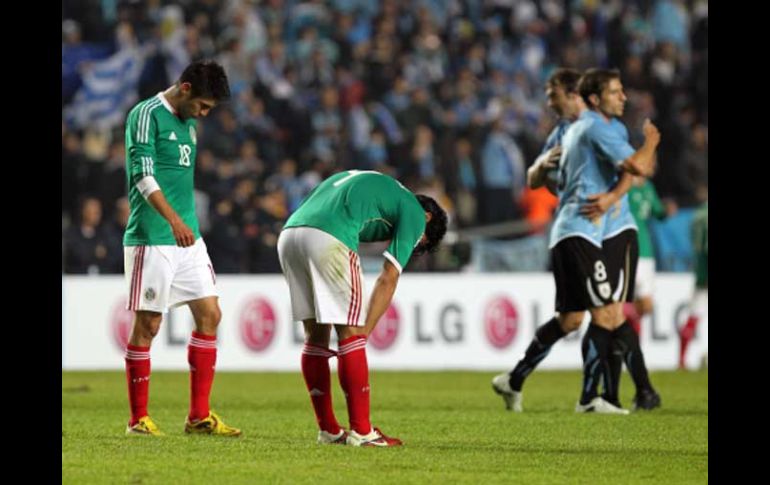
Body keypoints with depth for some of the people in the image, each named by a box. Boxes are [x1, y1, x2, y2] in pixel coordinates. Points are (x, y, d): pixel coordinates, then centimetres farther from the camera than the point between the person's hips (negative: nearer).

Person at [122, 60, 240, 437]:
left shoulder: (187, 122, 16)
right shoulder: (146, 116, -10)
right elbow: (143, 175, -20)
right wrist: (173, 220, -32)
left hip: (188, 238, 8)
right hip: (151, 239, -8)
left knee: (209, 314, 4)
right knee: (147, 325, -4)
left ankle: (198, 416, 9)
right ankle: (139, 419, 5)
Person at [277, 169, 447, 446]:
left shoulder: (370, 184, 35)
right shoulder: (414, 213, 13)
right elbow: (388, 279, 5)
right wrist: (364, 332, 5)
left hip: (288, 234, 8)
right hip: (328, 238, -8)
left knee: (316, 336, 15)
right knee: (350, 335, 0)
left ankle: (328, 430, 20)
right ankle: (361, 431, -1)